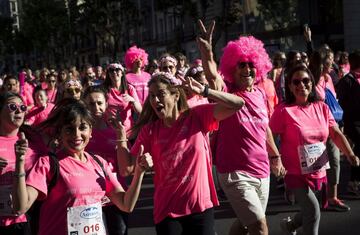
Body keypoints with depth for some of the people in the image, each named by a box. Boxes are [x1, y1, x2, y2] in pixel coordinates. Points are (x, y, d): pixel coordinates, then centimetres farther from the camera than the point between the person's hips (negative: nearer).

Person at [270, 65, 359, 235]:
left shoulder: (322, 108, 1)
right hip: (295, 173, -6)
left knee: (309, 211, 20)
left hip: (319, 172, 6)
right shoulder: (283, 111, -14)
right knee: (313, 210, -14)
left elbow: (336, 134, -2)